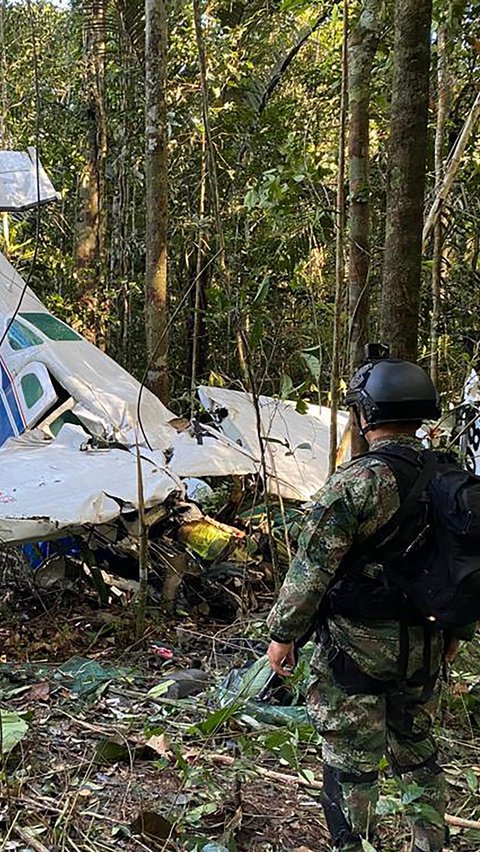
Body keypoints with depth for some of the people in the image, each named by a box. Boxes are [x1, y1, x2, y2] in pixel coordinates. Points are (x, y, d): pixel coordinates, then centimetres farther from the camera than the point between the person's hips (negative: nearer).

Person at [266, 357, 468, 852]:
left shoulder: (356, 482, -19)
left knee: (351, 760, 5)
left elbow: (312, 568, -18)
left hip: (357, 645, -7)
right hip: (425, 645, 7)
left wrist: (283, 634, -7)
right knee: (417, 747, 22)